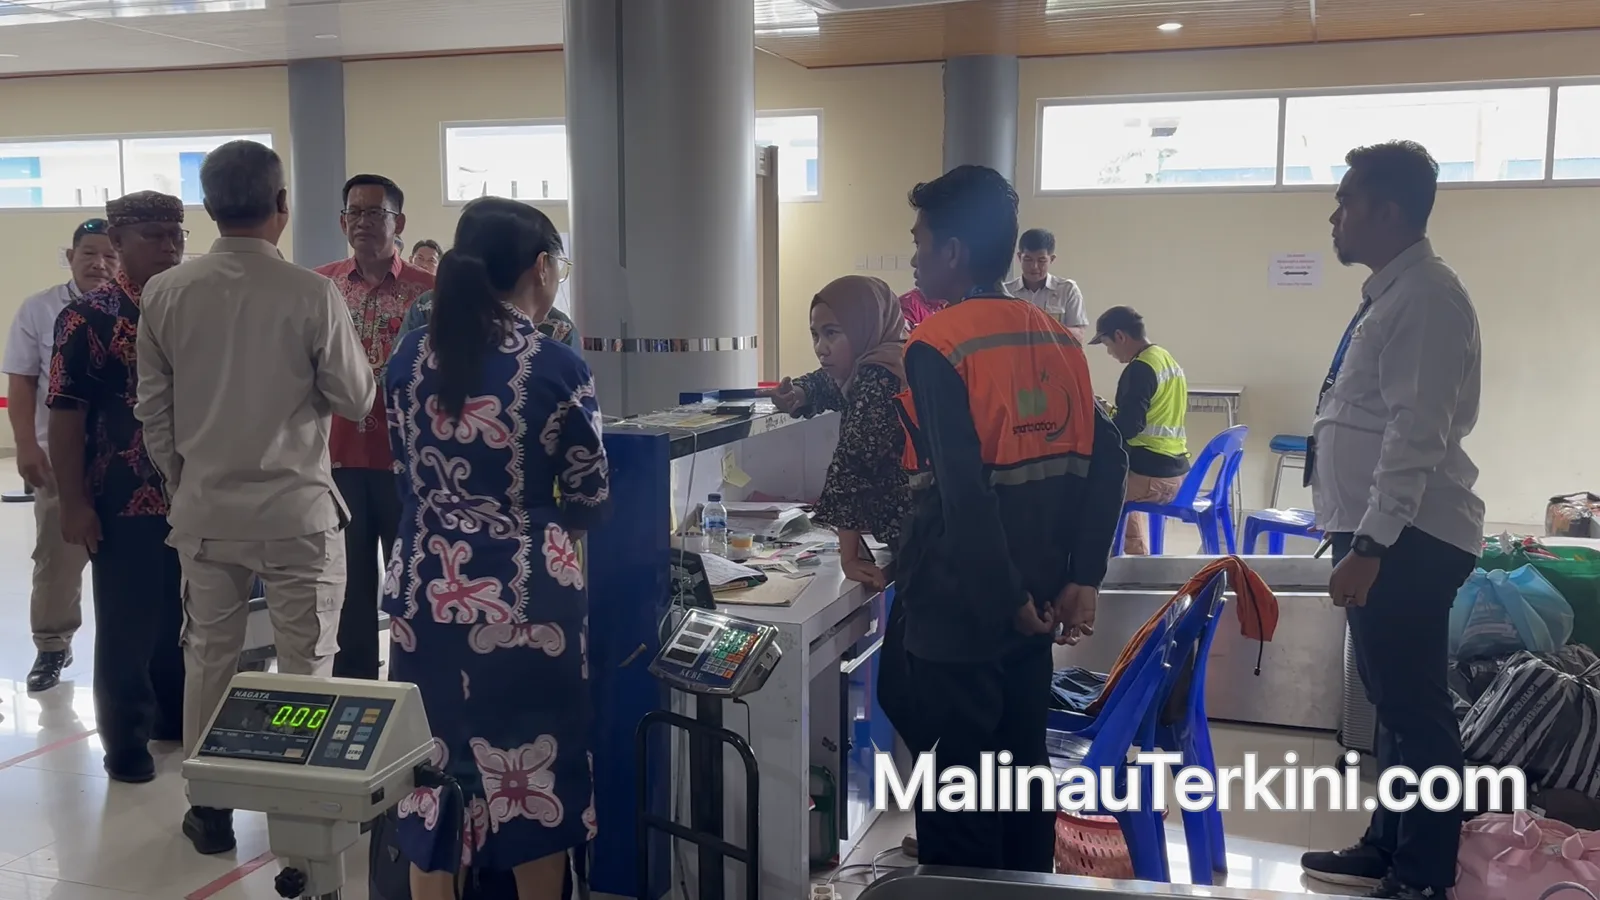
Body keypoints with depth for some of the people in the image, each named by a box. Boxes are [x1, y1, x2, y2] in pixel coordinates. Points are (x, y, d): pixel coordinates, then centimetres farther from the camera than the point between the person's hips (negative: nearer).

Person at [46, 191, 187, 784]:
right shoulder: (88, 318, -6)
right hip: (124, 502, -5)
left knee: (186, 620, 14)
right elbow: (66, 415, -9)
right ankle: (127, 741, 20)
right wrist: (74, 503, -13)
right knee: (127, 626, 6)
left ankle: (179, 718, 32)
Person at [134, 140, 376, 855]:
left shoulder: (165, 294, -3)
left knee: (208, 657, 15)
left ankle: (209, 808, 26)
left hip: (204, 509, 4)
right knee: (306, 664, 7)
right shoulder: (312, 295, -15)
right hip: (296, 508, -3)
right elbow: (357, 400, -6)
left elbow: (152, 409, 5)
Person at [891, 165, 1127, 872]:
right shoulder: (1057, 340, 5)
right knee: (1021, 772, 20)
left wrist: (1008, 600, -14)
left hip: (958, 612, -7)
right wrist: (1082, 579, 1)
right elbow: (1106, 460, 2)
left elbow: (962, 495, -24)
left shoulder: (936, 349, -16)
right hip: (1030, 607, 7)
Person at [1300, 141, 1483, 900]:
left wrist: (1370, 544, -24)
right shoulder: (1390, 293, 16)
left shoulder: (1425, 297, -15)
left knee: (1415, 705, -2)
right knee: (1392, 699, 18)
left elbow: (1417, 434, -22)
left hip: (1407, 539, -10)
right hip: (1380, 532, 10)